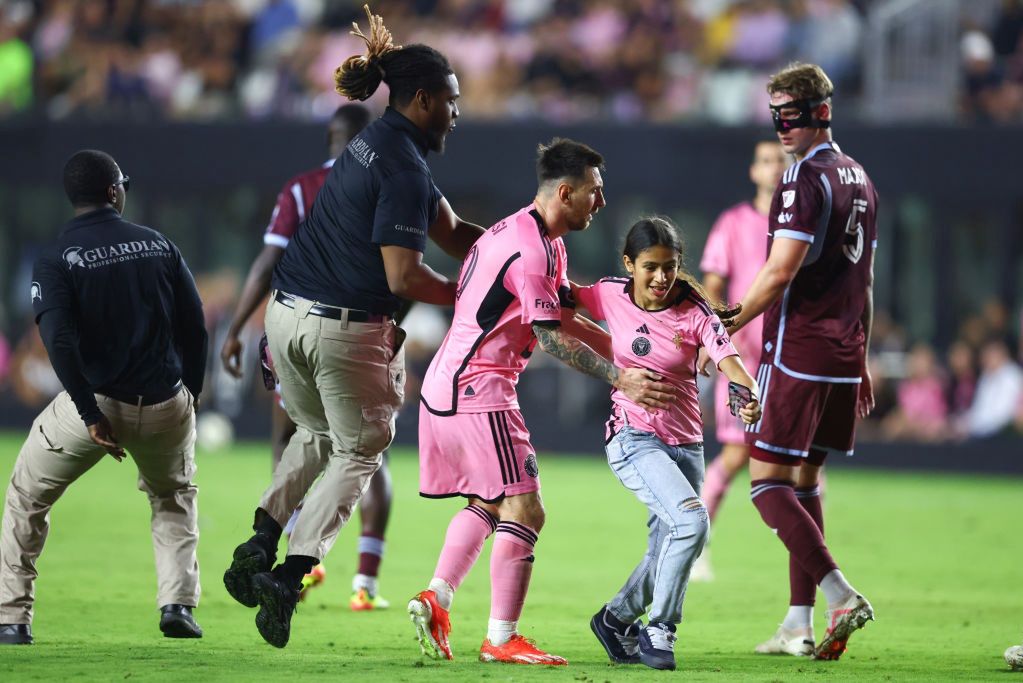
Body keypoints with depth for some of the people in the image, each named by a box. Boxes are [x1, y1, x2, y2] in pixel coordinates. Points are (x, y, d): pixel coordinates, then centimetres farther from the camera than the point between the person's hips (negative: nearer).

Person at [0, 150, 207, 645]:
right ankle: (178, 604, 12)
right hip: (165, 406, 3)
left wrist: (90, 414, -15)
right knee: (175, 495, 29)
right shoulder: (160, 246, 6)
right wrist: (191, 392, 19)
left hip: (96, 403, -3)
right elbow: (195, 326, 7)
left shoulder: (56, 259, -5)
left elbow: (59, 340, -17)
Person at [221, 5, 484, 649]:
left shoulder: (376, 142, 14)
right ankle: (291, 577, -4)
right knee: (357, 452, 10)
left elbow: (452, 231, 15)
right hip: (346, 330, -8)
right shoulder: (404, 169, -16)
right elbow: (404, 276, -22)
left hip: (288, 314, 8)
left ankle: (260, 544, 12)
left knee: (316, 432, 28)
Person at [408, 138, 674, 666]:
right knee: (523, 510, -8)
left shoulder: (541, 240, 16)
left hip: (446, 385, 11)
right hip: (479, 391, -11)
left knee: (486, 503, 19)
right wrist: (618, 379, -18)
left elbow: (563, 319, 20)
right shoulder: (532, 251, -18)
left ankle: (435, 600, 9)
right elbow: (550, 336, -19)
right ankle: (501, 638, -8)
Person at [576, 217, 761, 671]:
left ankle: (616, 618, 37)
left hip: (686, 444, 3)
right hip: (634, 440, -3)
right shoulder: (611, 297, -4)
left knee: (666, 555, 9)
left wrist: (750, 395, -43)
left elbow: (726, 357, -24)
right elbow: (565, 295, 17)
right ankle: (660, 630, -11)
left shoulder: (696, 313, -8)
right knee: (691, 519, -25)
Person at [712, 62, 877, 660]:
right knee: (805, 479, 13)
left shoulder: (806, 178, -13)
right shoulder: (860, 179, 15)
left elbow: (781, 272, -19)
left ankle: (840, 594, -18)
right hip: (844, 358, 9)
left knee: (769, 482, -5)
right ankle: (800, 624, 11)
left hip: (797, 352, -9)